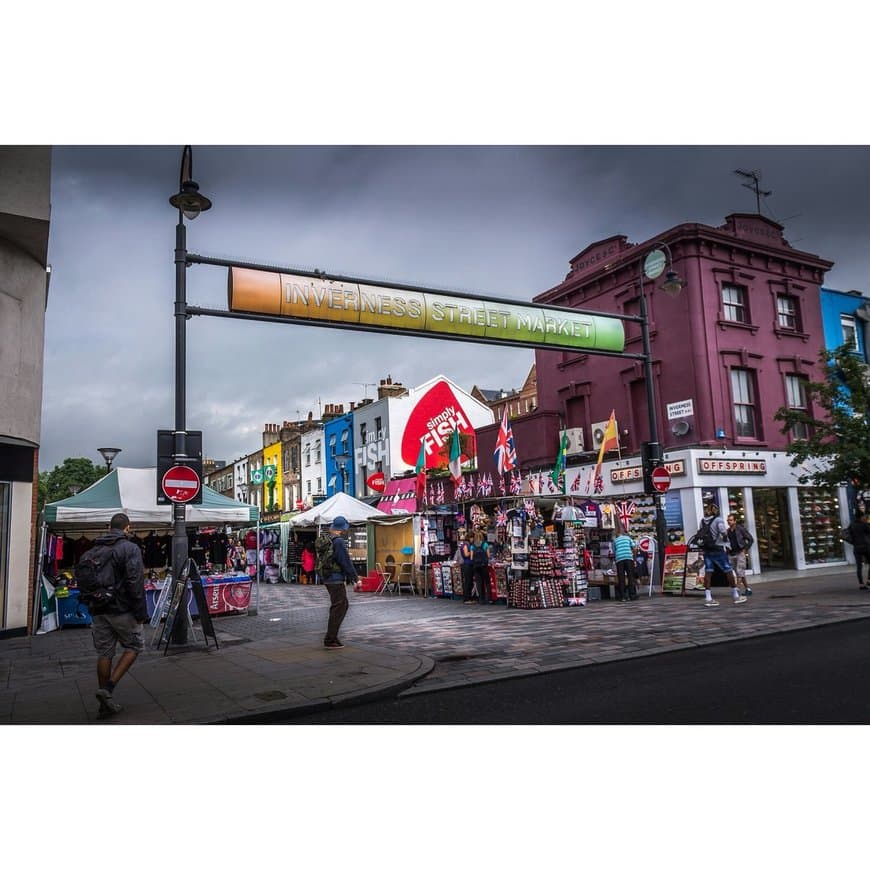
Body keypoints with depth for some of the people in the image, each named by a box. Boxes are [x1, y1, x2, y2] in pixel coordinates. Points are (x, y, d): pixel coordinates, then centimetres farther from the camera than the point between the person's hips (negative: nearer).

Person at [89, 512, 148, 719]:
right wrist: (141, 612, -12)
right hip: (122, 610, -6)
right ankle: (108, 688, -4)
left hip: (99, 611, 6)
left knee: (104, 654, 10)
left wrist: (92, 607, 21)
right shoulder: (130, 548, -12)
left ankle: (106, 704, 15)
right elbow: (135, 583, -17)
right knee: (133, 647, 10)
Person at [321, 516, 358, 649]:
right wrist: (355, 578, -8)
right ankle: (330, 640, 4)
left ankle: (332, 636, 23)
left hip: (328, 578, 9)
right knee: (338, 608, -1)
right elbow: (346, 561, -17)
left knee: (343, 605, 19)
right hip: (336, 579, -9)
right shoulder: (339, 541, -18)